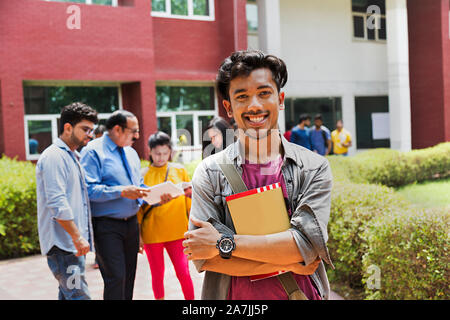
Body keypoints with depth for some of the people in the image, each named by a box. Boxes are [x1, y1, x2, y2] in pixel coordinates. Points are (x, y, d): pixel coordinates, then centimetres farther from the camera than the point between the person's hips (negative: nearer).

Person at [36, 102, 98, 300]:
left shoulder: (72, 157, 19)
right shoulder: (54, 156, -13)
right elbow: (56, 203, -21)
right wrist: (77, 237, -21)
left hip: (73, 243, 10)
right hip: (62, 243, -10)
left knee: (68, 294, 13)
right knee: (79, 295, -13)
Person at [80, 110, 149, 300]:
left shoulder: (131, 153, 15)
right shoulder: (93, 152, -9)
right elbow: (89, 189, -19)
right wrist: (122, 192, -24)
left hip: (131, 223, 7)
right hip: (107, 225, -7)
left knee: (129, 277, 12)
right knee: (115, 277, -11)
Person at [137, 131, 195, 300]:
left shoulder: (179, 170, 4)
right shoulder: (143, 174, 0)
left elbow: (189, 201, 10)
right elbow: (138, 207, 3)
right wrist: (138, 235, 0)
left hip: (177, 231, 0)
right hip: (152, 233, 0)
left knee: (183, 272, -4)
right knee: (157, 275, 8)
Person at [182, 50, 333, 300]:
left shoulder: (314, 168, -6)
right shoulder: (210, 172, -7)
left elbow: (308, 242, -18)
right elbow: (202, 258, -14)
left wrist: (223, 243, -19)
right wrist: (287, 264, -17)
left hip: (301, 294, 1)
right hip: (234, 297, 0)